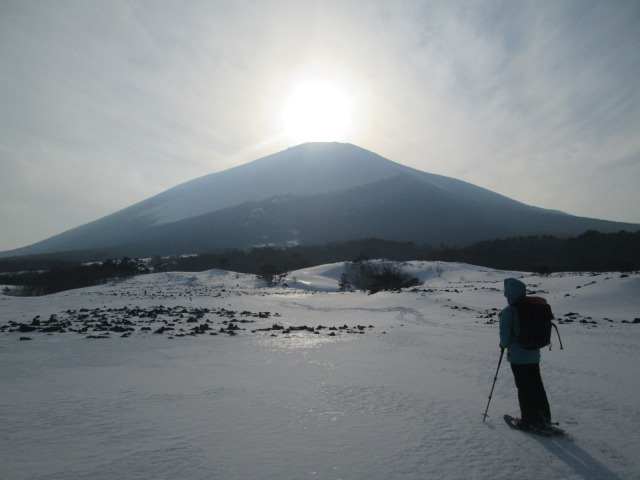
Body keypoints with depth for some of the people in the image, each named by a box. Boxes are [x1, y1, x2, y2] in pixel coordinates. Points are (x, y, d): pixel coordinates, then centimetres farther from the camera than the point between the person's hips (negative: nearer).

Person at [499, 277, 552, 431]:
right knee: (537, 385, 20)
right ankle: (544, 418, 30)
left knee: (524, 388, 8)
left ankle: (529, 420, 19)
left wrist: (504, 344, 3)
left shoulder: (508, 312, -21)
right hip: (534, 355, 6)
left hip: (518, 356, -6)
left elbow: (505, 334, -18)